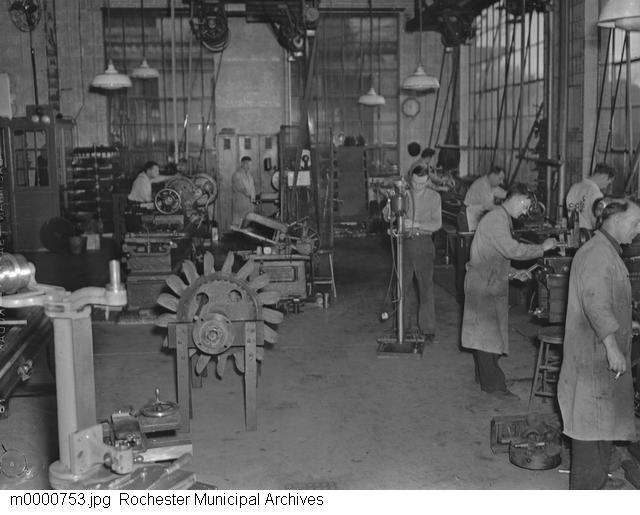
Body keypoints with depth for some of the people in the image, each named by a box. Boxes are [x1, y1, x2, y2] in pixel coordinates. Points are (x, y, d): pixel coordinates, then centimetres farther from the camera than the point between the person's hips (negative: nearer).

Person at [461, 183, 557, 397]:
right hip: (484, 285, -10)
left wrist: (514, 273, 11)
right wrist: (542, 247, -18)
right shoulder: (495, 219, -16)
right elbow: (512, 250, -26)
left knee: (489, 332, 15)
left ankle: (484, 376, 25)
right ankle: (493, 384, -3)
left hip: (494, 284, 10)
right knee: (488, 333, -6)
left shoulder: (502, 220, 18)